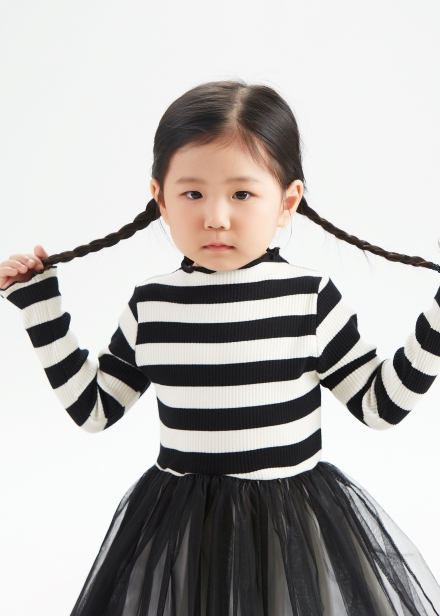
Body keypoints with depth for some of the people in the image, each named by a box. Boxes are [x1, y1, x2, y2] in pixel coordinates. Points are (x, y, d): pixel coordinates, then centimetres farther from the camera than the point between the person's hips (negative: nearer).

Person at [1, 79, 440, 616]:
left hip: (299, 522, -1)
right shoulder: (150, 306, -4)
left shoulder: (311, 296, -10)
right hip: (179, 526, 2)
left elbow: (379, 405, -3)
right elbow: (93, 409, 5)